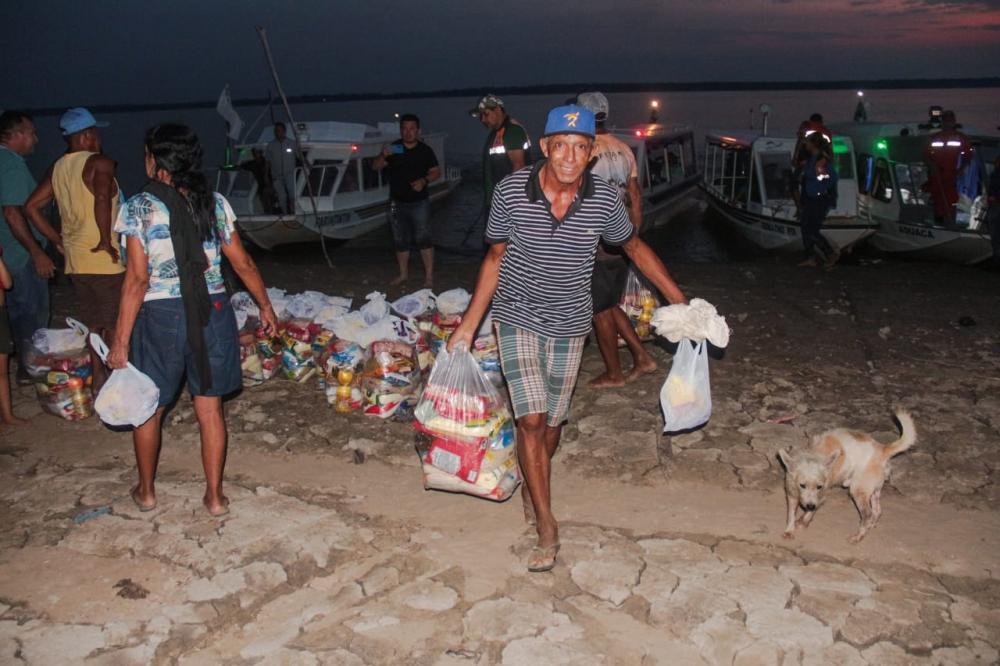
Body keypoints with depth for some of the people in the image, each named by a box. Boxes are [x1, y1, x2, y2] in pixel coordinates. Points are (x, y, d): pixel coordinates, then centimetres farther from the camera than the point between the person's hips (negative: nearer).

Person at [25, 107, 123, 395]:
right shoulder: (99, 163, -11)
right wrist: (106, 240, -22)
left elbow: (32, 206, 11)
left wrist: (58, 240, 13)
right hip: (105, 260, -7)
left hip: (75, 261, 7)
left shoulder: (56, 169, 11)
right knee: (114, 326, 3)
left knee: (91, 325, 15)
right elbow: (102, 199, -30)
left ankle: (98, 380, 22)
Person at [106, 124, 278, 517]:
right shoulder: (215, 203, 2)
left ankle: (146, 491, 33)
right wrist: (265, 307, 18)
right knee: (210, 408, 12)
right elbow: (243, 264, 5)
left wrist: (121, 340, -8)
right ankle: (215, 496, 19)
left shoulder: (139, 208, -9)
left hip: (160, 316, -2)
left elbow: (138, 279, -13)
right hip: (211, 312, 3)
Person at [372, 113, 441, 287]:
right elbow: (376, 167, -4)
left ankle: (429, 276, -3)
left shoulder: (425, 150, -2)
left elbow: (436, 172, 2)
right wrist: (383, 156, -25)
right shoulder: (393, 148, 1)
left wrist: (424, 181, -19)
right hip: (397, 202, 3)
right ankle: (403, 274, 25)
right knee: (400, 240, 11)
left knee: (423, 238, -8)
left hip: (419, 201, -3)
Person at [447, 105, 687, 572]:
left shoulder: (604, 201, -13)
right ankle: (546, 526, 3)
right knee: (531, 419, -10)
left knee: (552, 422, 12)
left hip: (569, 324, 2)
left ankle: (531, 487, 42)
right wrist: (470, 323, -2)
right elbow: (496, 257, -2)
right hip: (517, 318, -1)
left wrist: (679, 301, 7)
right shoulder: (511, 191, -15)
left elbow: (635, 247, 6)